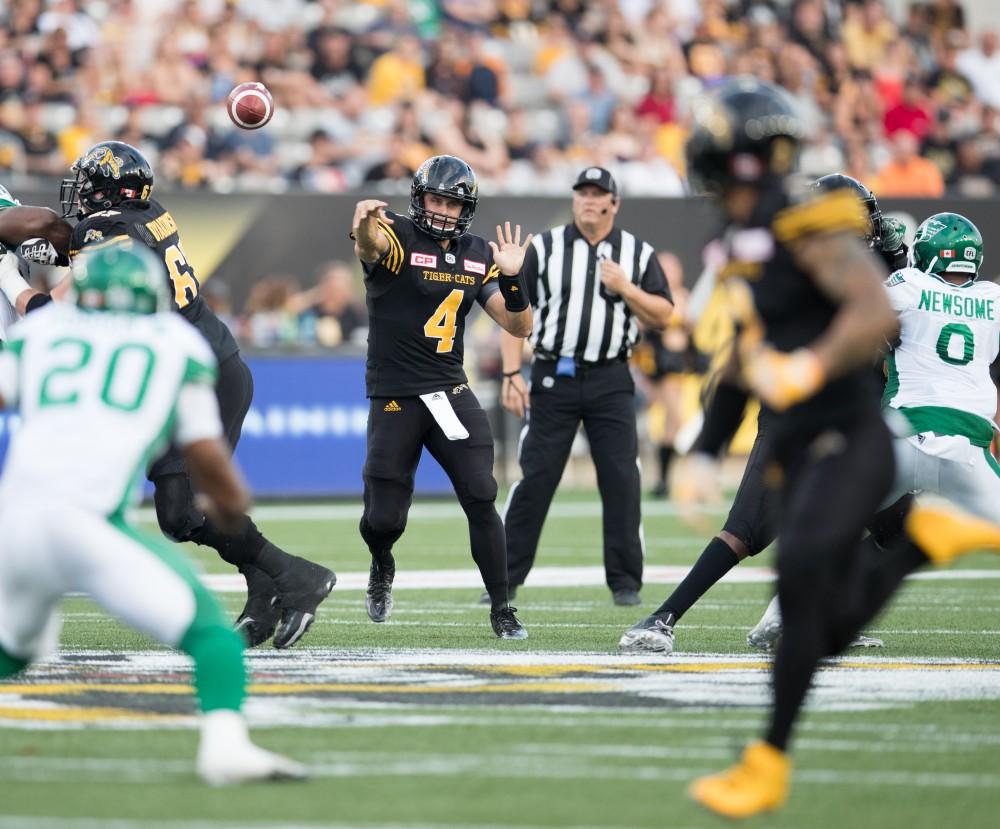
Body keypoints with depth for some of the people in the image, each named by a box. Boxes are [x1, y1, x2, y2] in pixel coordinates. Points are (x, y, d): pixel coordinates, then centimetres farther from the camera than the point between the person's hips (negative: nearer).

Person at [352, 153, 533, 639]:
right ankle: (381, 567, 34)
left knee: (481, 499, -10)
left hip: (451, 393, 3)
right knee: (384, 519, -2)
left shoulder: (477, 255, 7)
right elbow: (369, 242, -35)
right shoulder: (396, 238, -9)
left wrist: (510, 277, -15)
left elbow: (519, 327, 4)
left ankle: (501, 610, -1)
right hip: (394, 399, -3)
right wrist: (364, 225, -60)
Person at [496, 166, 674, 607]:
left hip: (611, 381, 1)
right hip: (553, 377, -1)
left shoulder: (638, 253, 7)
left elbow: (662, 317, 4)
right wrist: (511, 374, -7)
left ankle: (625, 583, 5)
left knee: (621, 480, -3)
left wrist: (625, 288, -12)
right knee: (534, 477, -3)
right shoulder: (543, 248, 4)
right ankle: (504, 579, 2)